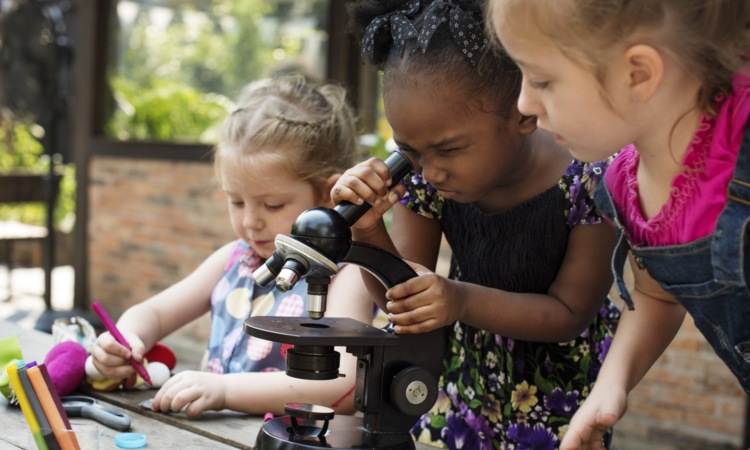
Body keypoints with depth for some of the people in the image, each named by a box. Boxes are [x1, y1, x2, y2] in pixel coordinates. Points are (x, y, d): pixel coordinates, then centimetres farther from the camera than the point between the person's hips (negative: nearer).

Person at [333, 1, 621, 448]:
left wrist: (463, 301, -35)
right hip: (467, 374, 3)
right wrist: (368, 230, -29)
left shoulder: (591, 180, -28)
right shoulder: (424, 176, -16)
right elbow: (401, 296, -8)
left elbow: (570, 313, -20)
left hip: (559, 388, -3)